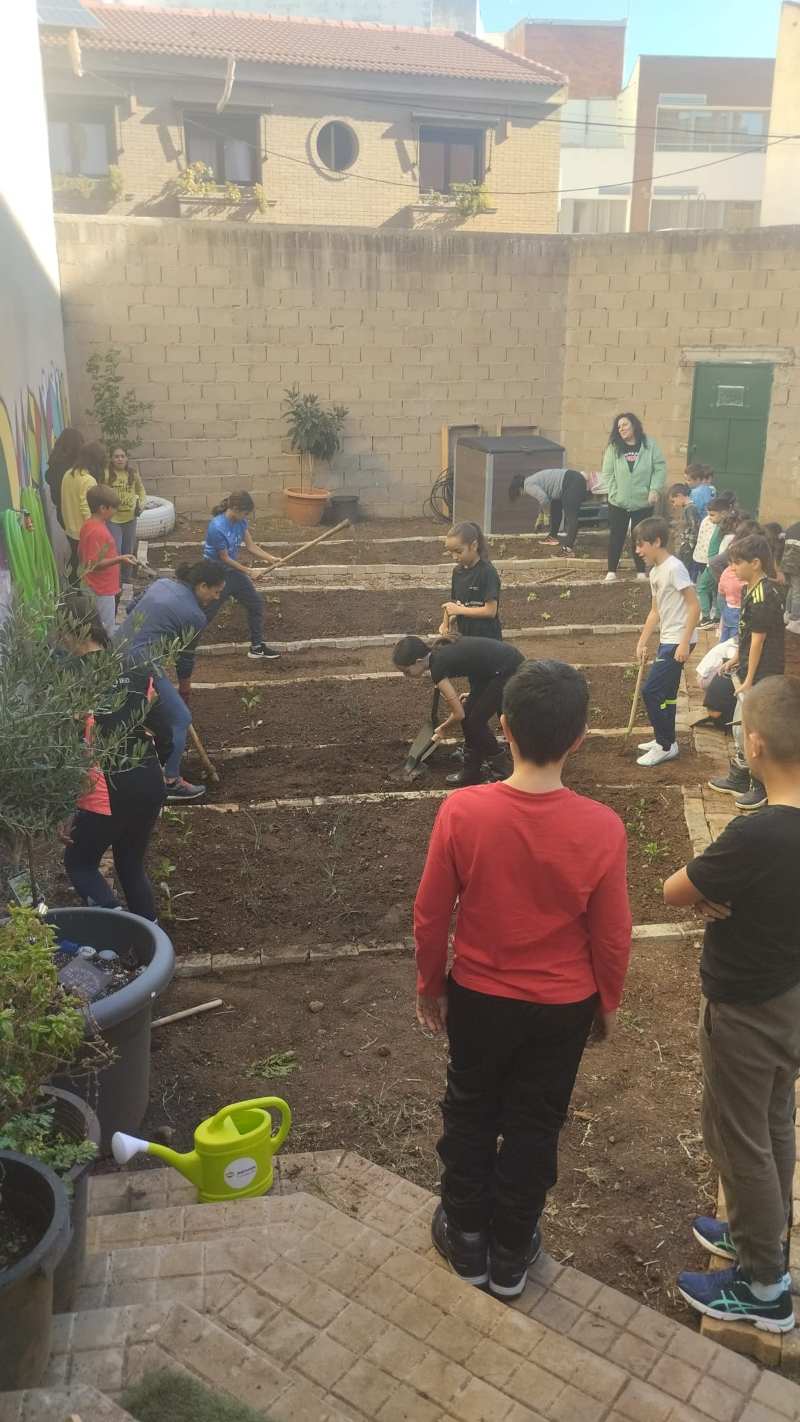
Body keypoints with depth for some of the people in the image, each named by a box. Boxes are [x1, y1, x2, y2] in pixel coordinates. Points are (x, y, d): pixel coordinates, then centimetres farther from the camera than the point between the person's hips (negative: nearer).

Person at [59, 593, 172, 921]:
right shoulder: (137, 671, 2)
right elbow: (165, 737, 6)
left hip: (106, 796, -5)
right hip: (149, 787, 6)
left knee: (79, 865, 17)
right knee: (132, 866, 23)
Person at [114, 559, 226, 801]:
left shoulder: (162, 583, 10)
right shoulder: (195, 616, -10)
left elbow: (132, 610, 17)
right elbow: (186, 654, 2)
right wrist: (185, 687, 18)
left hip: (117, 649, 9)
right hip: (141, 664, -9)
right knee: (181, 719, 5)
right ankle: (171, 783, 12)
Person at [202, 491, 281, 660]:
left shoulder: (240, 521, -5)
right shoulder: (217, 528, -29)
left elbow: (251, 546, 0)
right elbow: (225, 558, -20)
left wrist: (271, 558, -13)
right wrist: (247, 572, -12)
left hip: (232, 570, 8)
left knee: (256, 603, 10)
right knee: (206, 614, 1)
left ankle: (257, 646, 21)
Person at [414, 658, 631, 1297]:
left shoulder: (461, 812, -23)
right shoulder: (601, 827, -23)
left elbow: (431, 916, -12)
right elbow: (611, 936, -11)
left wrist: (430, 986, 6)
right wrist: (609, 1001, 8)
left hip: (478, 998, 0)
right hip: (563, 1007, 0)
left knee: (471, 1114, 24)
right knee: (535, 1126, 21)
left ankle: (465, 1235, 42)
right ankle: (511, 1255, 39)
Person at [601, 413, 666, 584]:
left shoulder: (649, 445, -2)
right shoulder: (614, 447, 2)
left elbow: (660, 468, -3)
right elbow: (608, 473, 1)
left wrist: (655, 489, -12)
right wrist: (613, 492, -8)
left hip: (643, 502, -1)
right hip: (617, 502, 1)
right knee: (616, 537, 5)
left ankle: (641, 571, 17)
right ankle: (611, 571, 13)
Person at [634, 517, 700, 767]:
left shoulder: (674, 568, -16)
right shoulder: (655, 572, 12)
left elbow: (694, 606, -18)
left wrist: (684, 643, -21)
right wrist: (642, 642, 17)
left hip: (678, 641, -9)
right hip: (666, 640, 9)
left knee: (651, 691, -8)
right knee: (664, 692, 16)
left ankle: (665, 745, 3)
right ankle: (665, 740, 29)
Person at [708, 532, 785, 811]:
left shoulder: (763, 595, -21)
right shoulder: (752, 589, 8)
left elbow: (758, 640, -20)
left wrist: (749, 680, -17)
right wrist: (736, 659, 22)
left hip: (762, 674, -10)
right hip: (751, 670, 10)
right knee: (740, 726, 19)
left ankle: (762, 788, 12)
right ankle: (738, 779, 33)